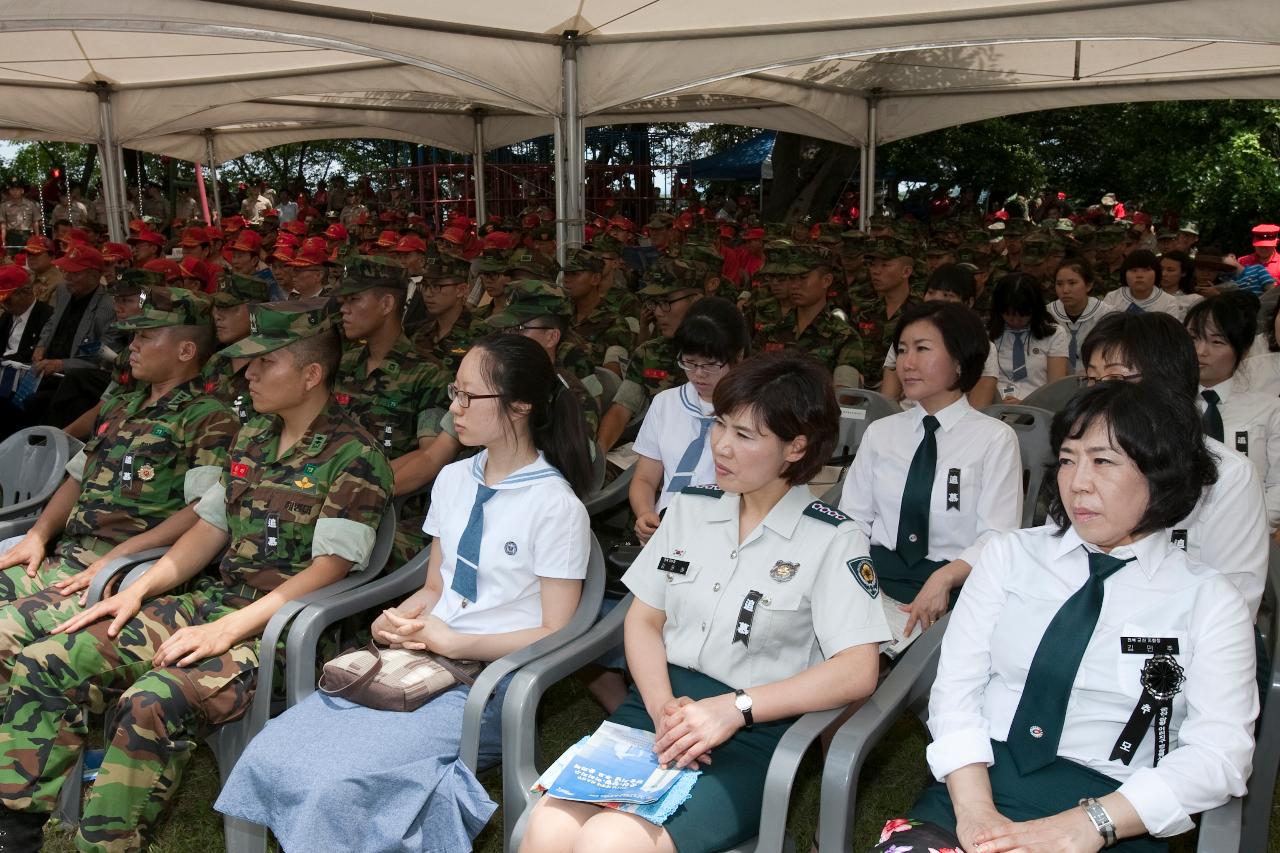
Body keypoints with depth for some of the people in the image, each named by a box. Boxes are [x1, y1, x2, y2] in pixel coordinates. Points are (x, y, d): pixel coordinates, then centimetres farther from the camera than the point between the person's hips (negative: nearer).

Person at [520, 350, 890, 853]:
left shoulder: (834, 540, -3)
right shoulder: (688, 509, 11)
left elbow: (857, 671, -11)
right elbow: (643, 620, 12)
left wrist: (736, 708, -17)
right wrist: (662, 706, -7)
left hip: (753, 732, -4)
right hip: (660, 705, 4)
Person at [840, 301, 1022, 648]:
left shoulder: (995, 438, 1)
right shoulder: (880, 433, 14)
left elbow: (997, 537, -5)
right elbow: (853, 519, 10)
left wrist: (943, 579, -23)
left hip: (953, 588, -4)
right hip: (876, 577, 4)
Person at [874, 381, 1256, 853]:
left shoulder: (1209, 601, 5)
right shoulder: (1010, 555, 10)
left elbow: (1219, 756, -4)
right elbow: (956, 686, 3)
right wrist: (974, 807, -13)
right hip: (979, 778, 1)